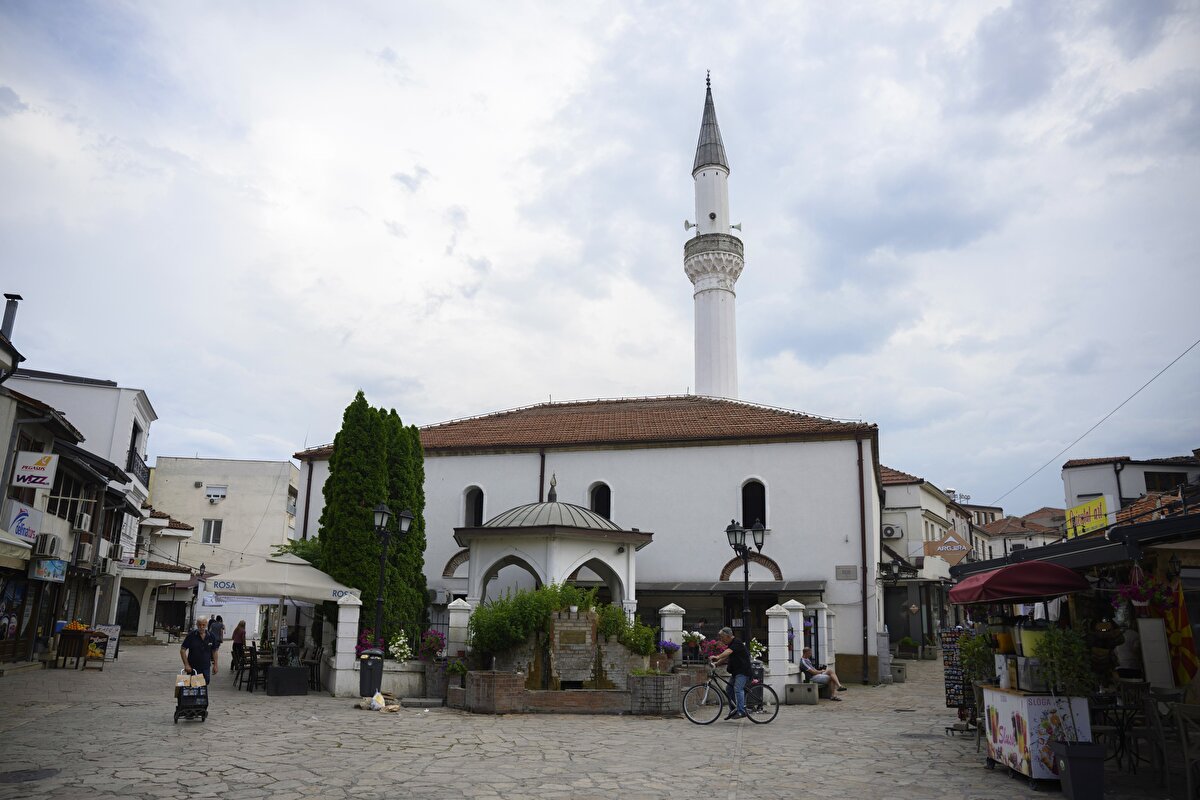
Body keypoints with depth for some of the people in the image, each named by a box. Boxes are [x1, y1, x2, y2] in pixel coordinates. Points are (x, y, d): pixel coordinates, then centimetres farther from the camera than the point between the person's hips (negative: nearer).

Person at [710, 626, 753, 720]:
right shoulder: (730, 645, 18)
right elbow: (726, 658, 18)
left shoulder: (737, 643, -14)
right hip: (736, 672, 10)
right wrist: (716, 663, 3)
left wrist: (717, 657, -47)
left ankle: (741, 711, -22)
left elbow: (728, 652, -33)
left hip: (743, 671, -10)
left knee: (738, 689, -21)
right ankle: (733, 710, 17)